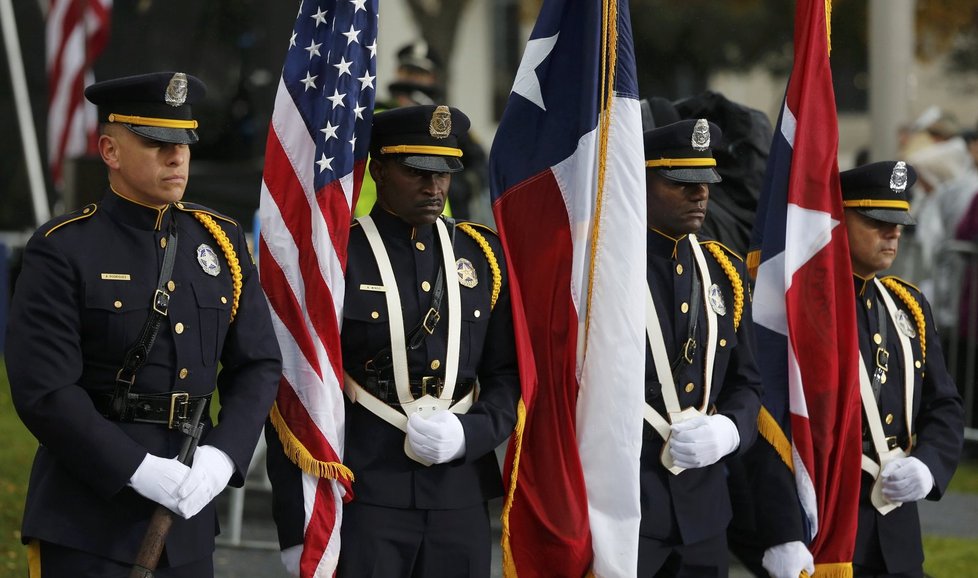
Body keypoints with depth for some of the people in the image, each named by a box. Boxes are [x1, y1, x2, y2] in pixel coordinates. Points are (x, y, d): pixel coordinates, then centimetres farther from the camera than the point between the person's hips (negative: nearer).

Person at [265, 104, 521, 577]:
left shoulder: (483, 255, 9)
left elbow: (509, 376, 12)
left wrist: (469, 434, -9)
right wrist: (296, 529, -6)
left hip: (461, 498, 4)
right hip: (363, 498, -4)